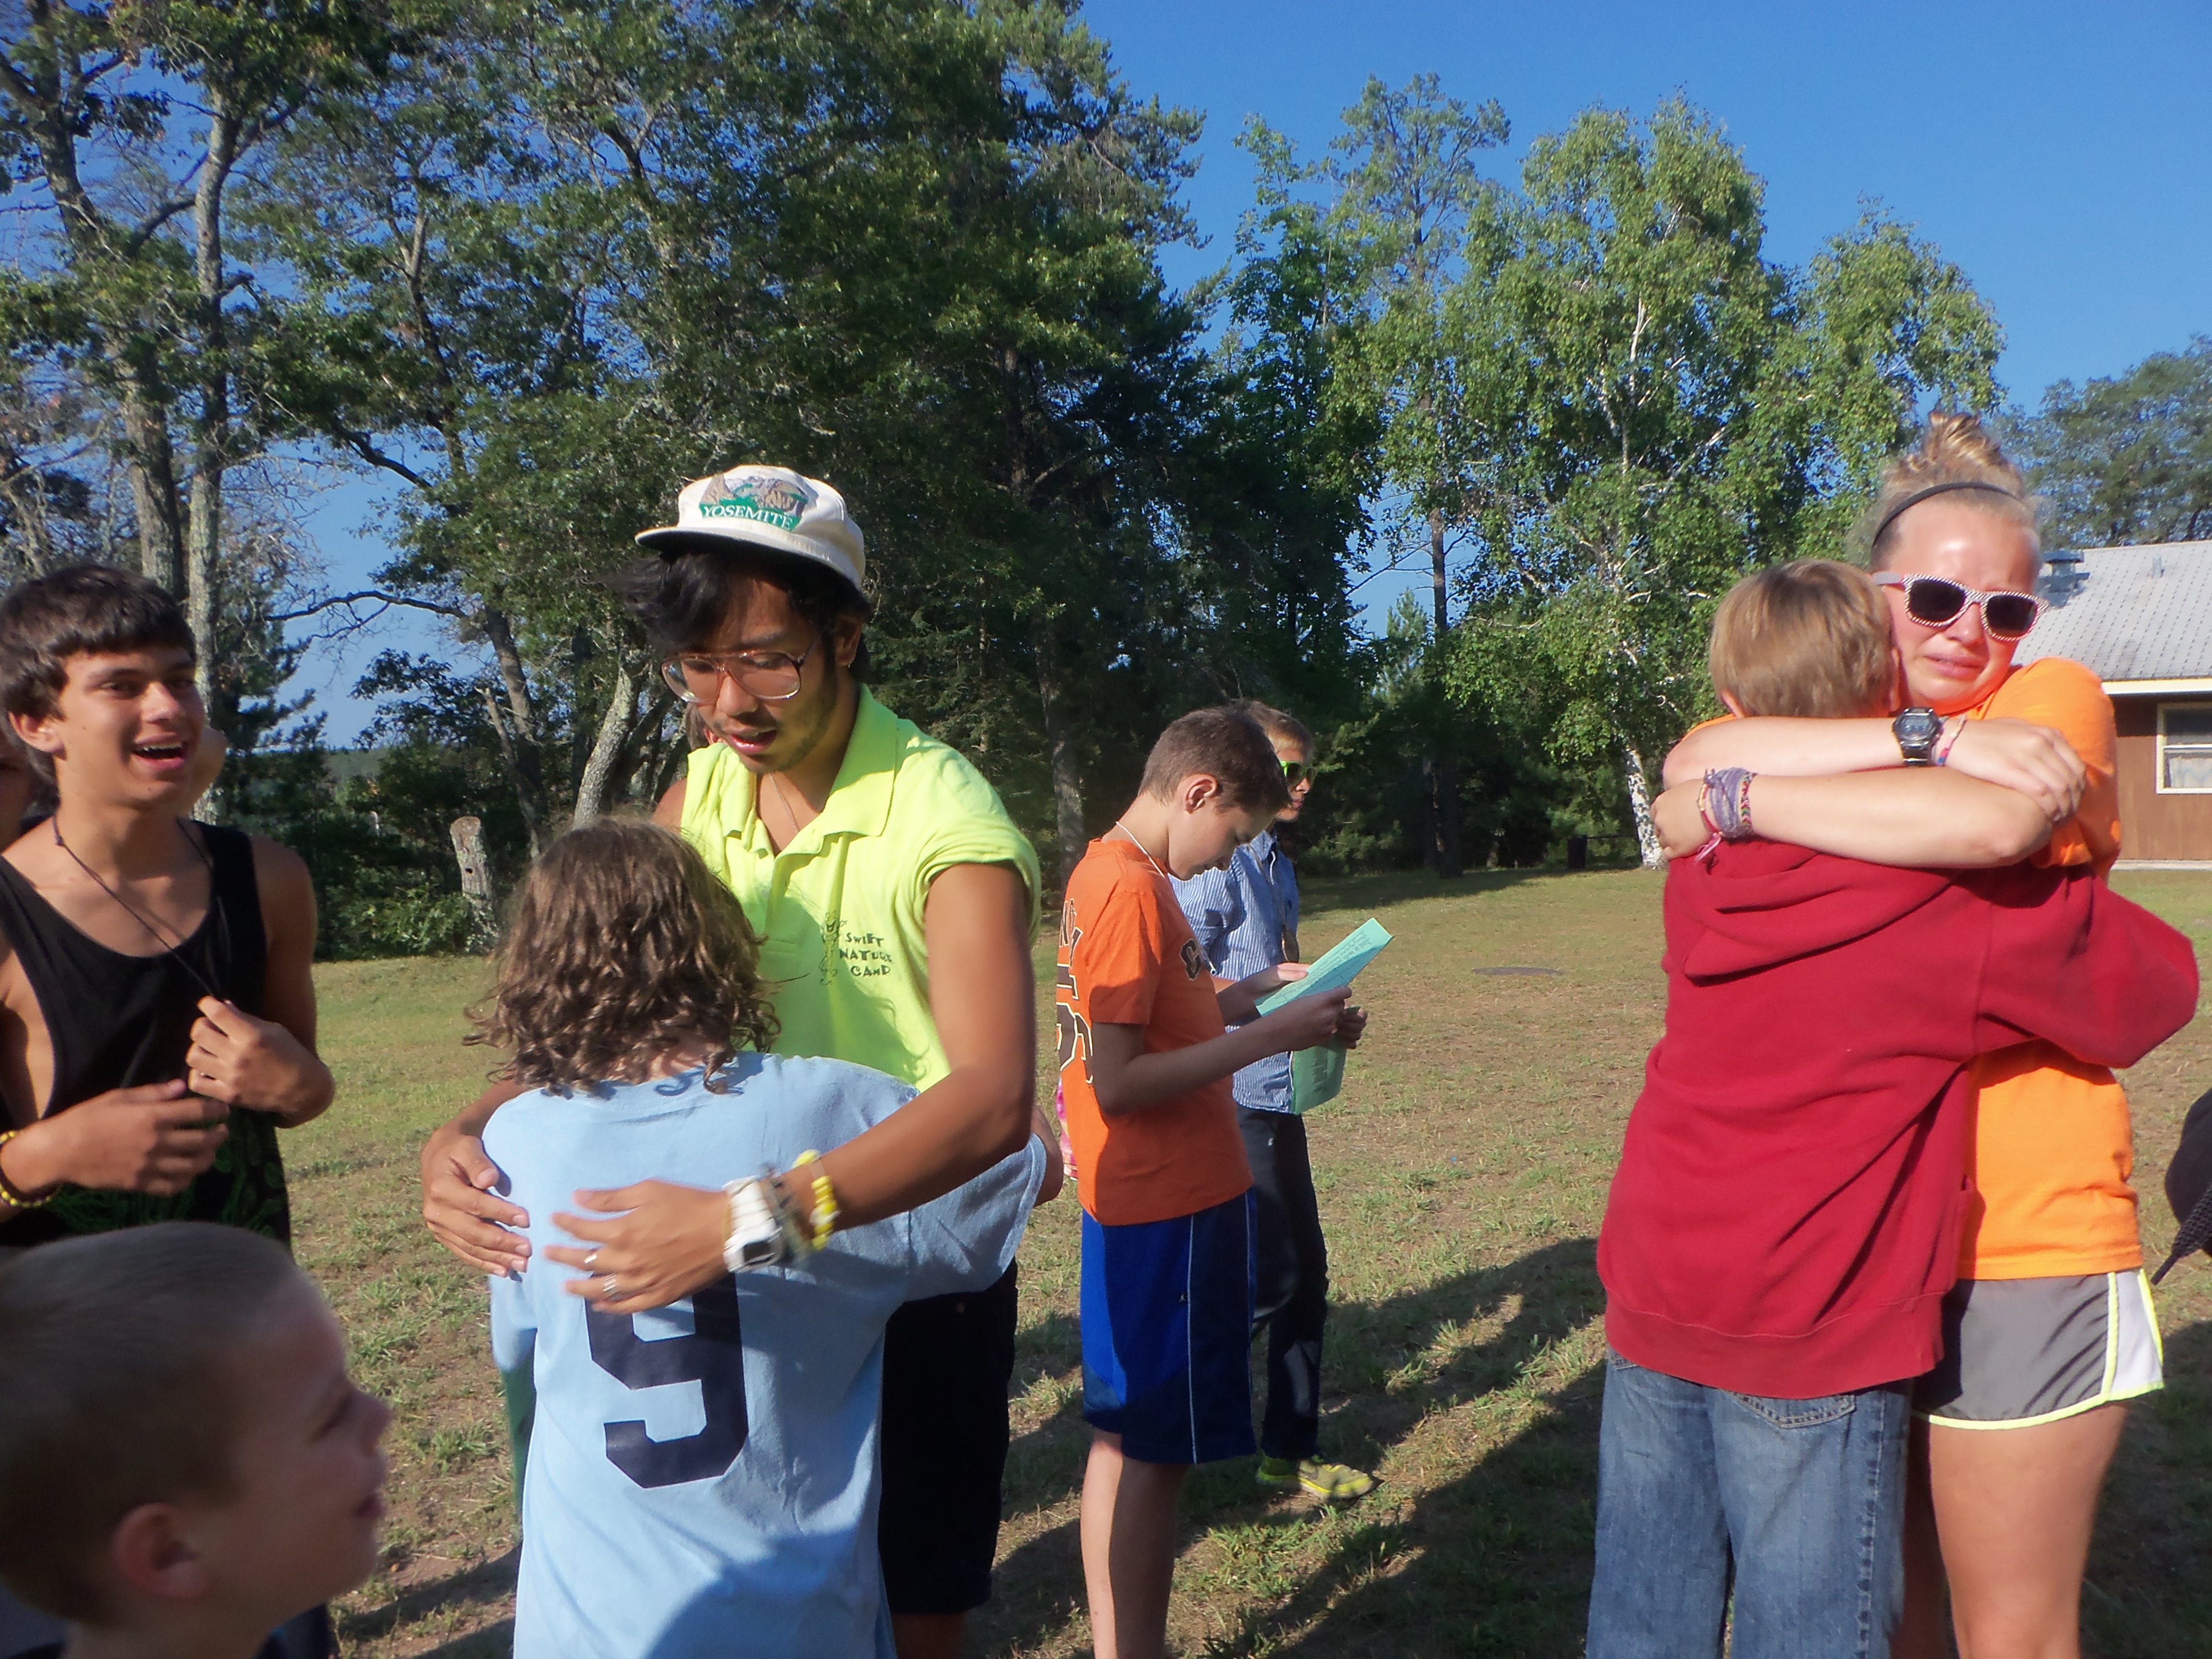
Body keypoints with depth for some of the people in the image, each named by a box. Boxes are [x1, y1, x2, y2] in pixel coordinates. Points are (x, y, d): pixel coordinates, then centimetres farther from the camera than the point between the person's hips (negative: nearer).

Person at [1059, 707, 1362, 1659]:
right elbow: (1118, 1082, -24)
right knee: (1156, 1453, 1)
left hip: (1142, 1203, 10)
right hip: (1168, 1210, -10)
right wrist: (1268, 1036, -19)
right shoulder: (1133, 889, -20)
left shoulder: (1108, 874, 10)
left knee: (1125, 1439, 18)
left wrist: (1240, 994, 8)